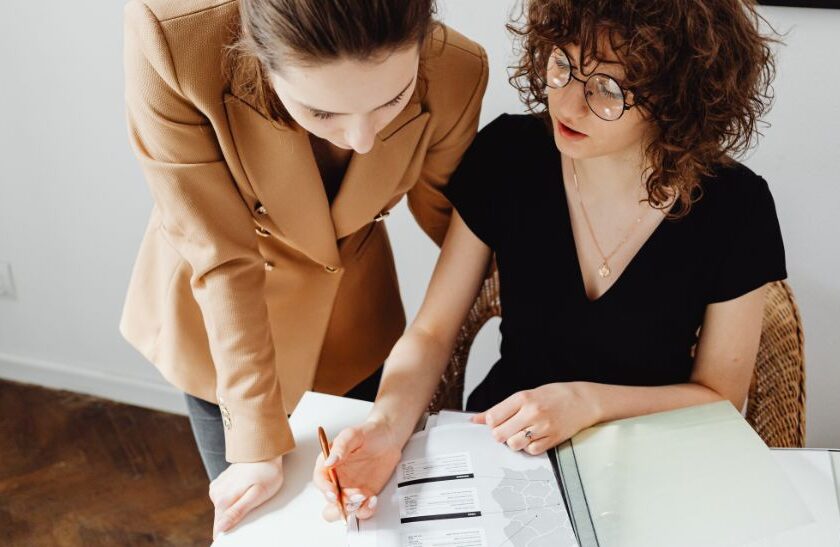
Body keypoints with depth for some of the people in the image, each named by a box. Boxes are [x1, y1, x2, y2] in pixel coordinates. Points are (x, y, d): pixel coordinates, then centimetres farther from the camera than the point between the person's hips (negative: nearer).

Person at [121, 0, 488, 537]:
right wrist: (259, 442, -23)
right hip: (217, 319, -1)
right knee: (246, 516, 13)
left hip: (353, 311, 2)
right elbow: (221, 258, -29)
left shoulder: (456, 73, -28)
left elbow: (447, 213, -8)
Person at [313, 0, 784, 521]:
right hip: (500, 445, 1)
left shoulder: (736, 208, -16)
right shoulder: (508, 155, -12)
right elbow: (432, 333, -8)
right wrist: (387, 424, -27)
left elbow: (719, 396, -4)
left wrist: (589, 402, -20)